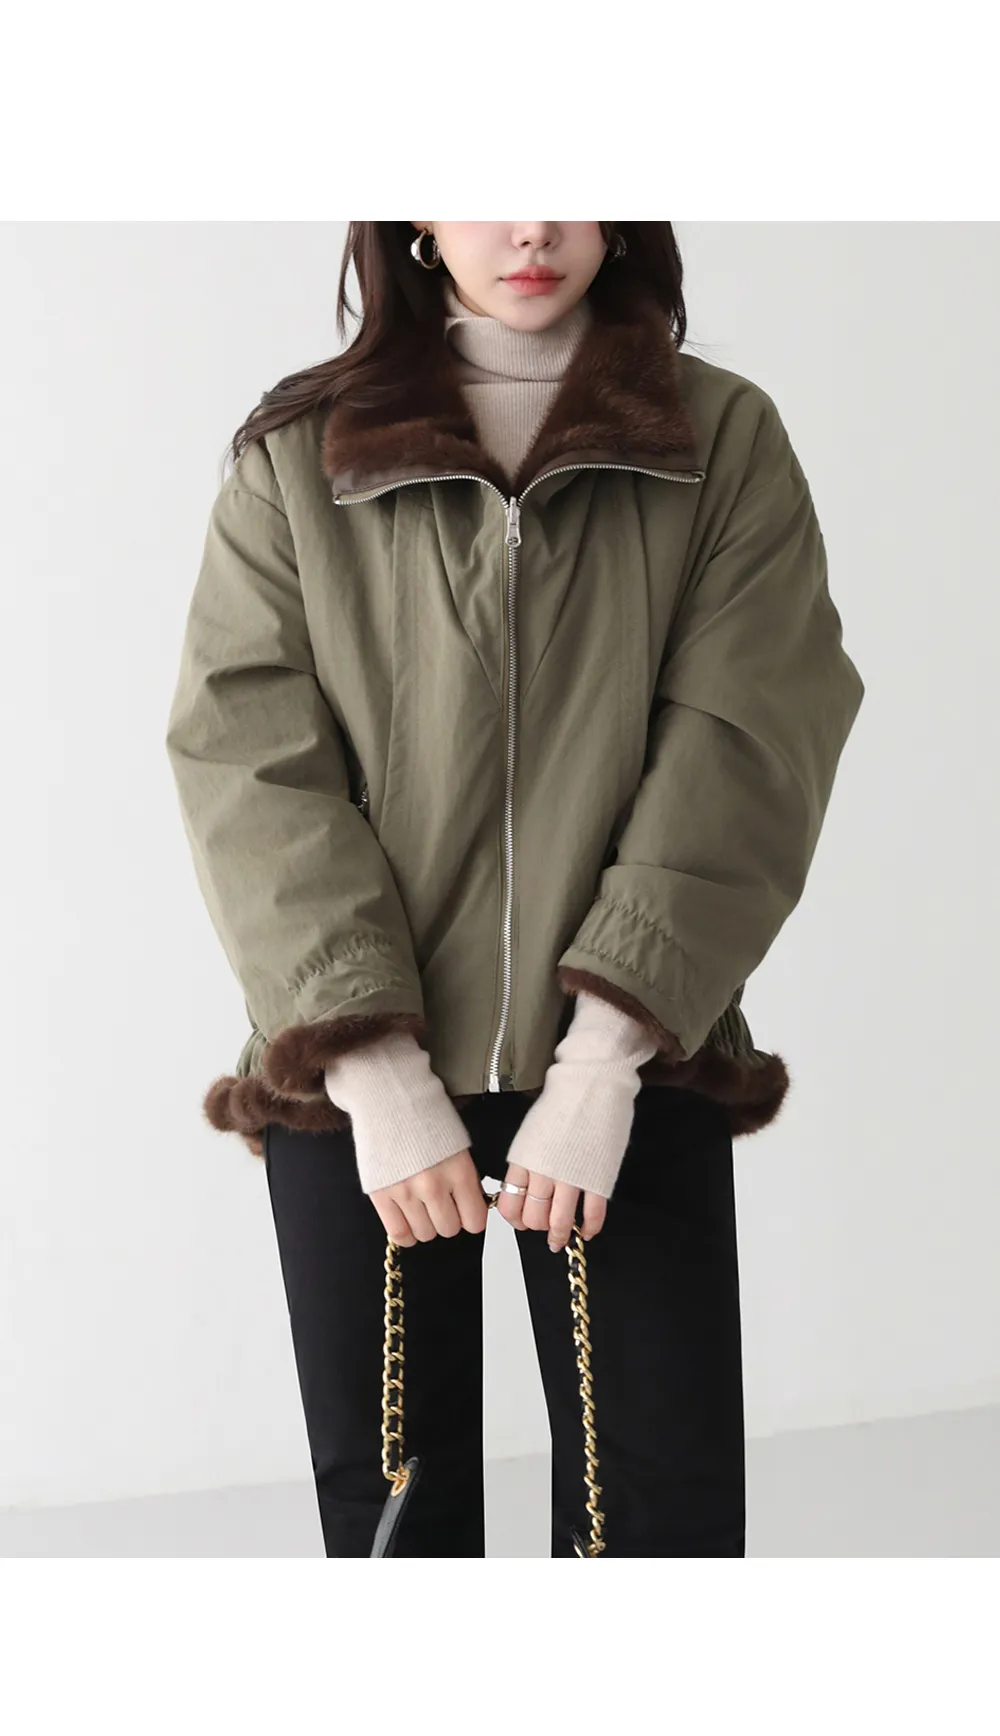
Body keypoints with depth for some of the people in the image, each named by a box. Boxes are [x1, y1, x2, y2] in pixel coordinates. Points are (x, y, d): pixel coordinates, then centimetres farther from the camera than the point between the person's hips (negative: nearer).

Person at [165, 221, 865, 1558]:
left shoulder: (727, 443, 1)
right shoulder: (294, 456, 1)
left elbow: (743, 754, -7)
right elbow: (248, 768, -5)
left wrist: (605, 1063, -16)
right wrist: (375, 1073, -14)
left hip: (623, 1065, 0)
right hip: (360, 1070, 1)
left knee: (663, 1496, 2)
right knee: (384, 1494, 10)